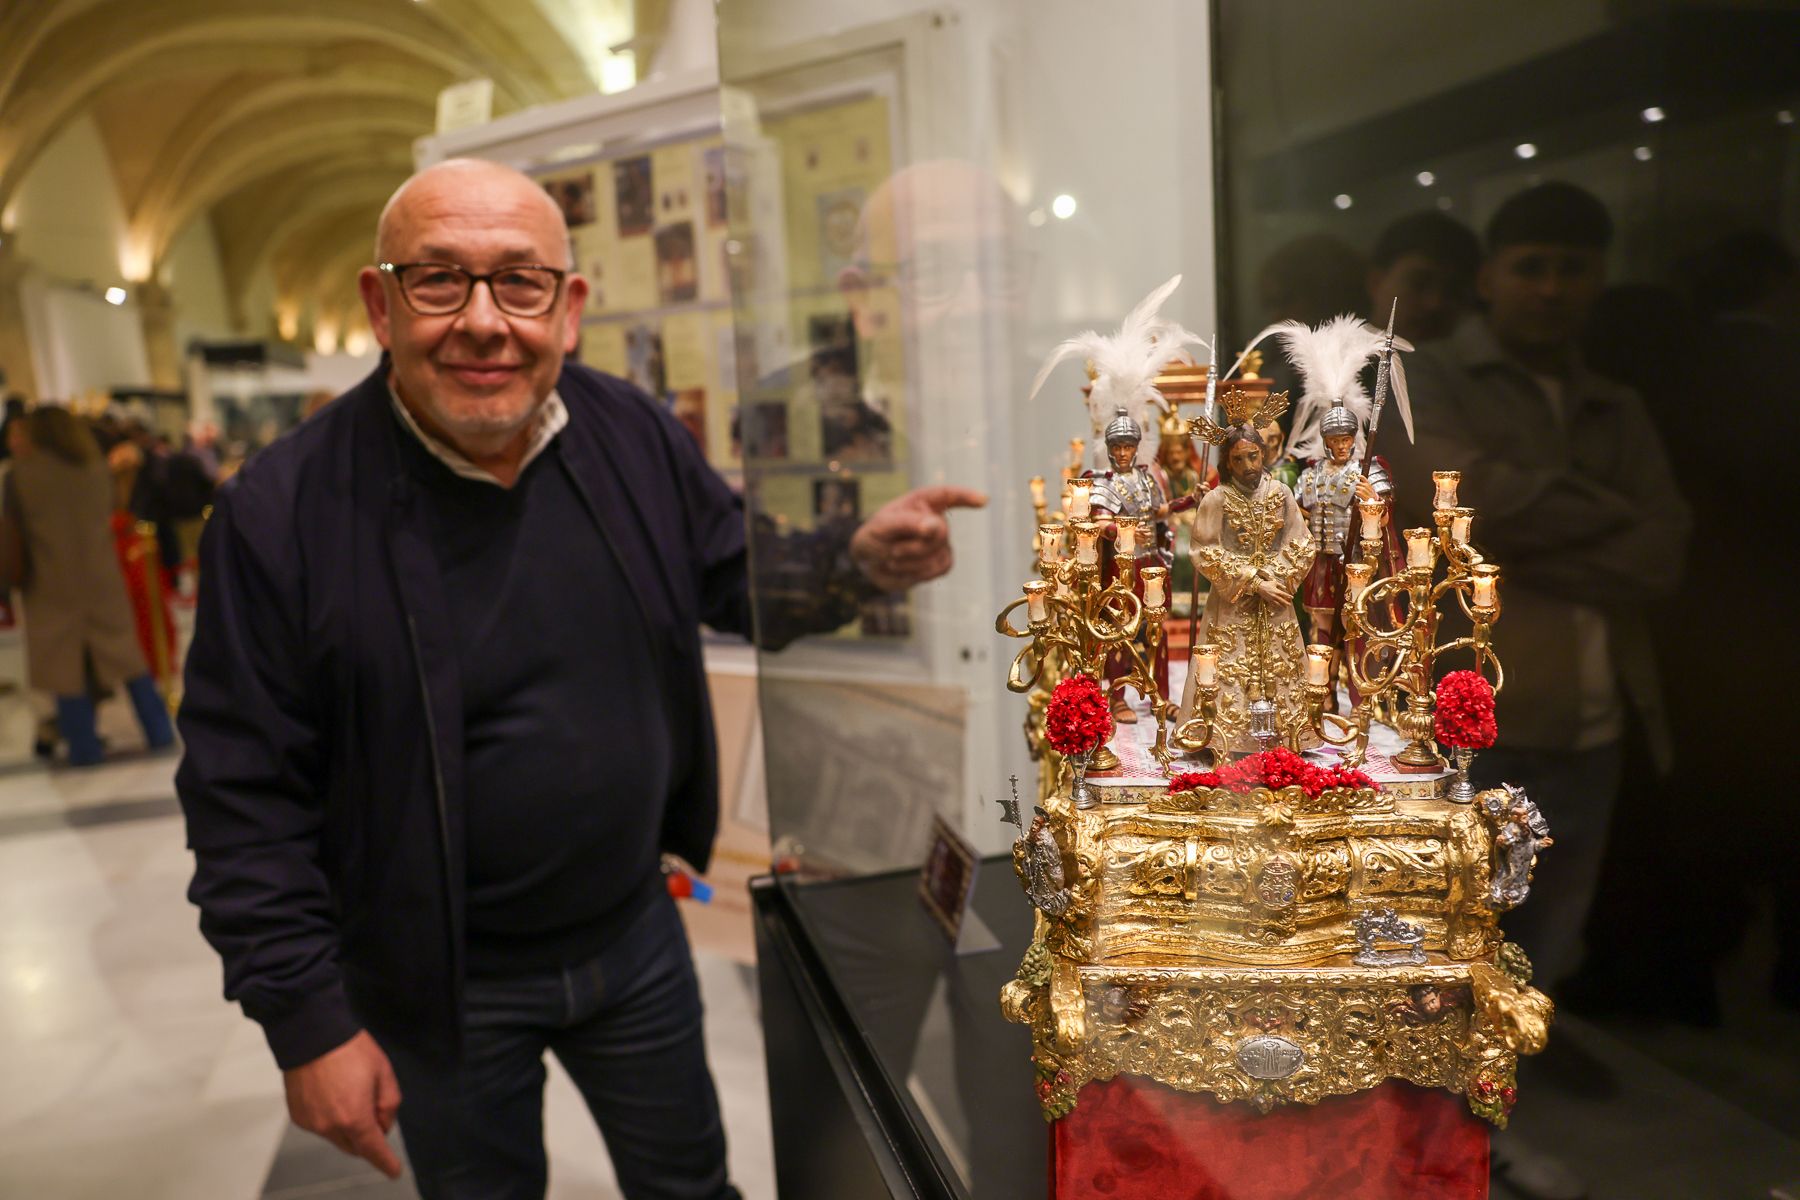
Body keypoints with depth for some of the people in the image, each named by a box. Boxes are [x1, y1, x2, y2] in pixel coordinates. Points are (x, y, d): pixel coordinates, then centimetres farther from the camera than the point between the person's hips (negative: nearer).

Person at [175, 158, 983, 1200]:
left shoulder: (638, 437, -9)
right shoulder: (282, 510, -19)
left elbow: (743, 583, 4)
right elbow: (244, 793, -14)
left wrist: (860, 562, -17)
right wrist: (306, 1021, -13)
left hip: (638, 931, 3)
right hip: (443, 987, -2)